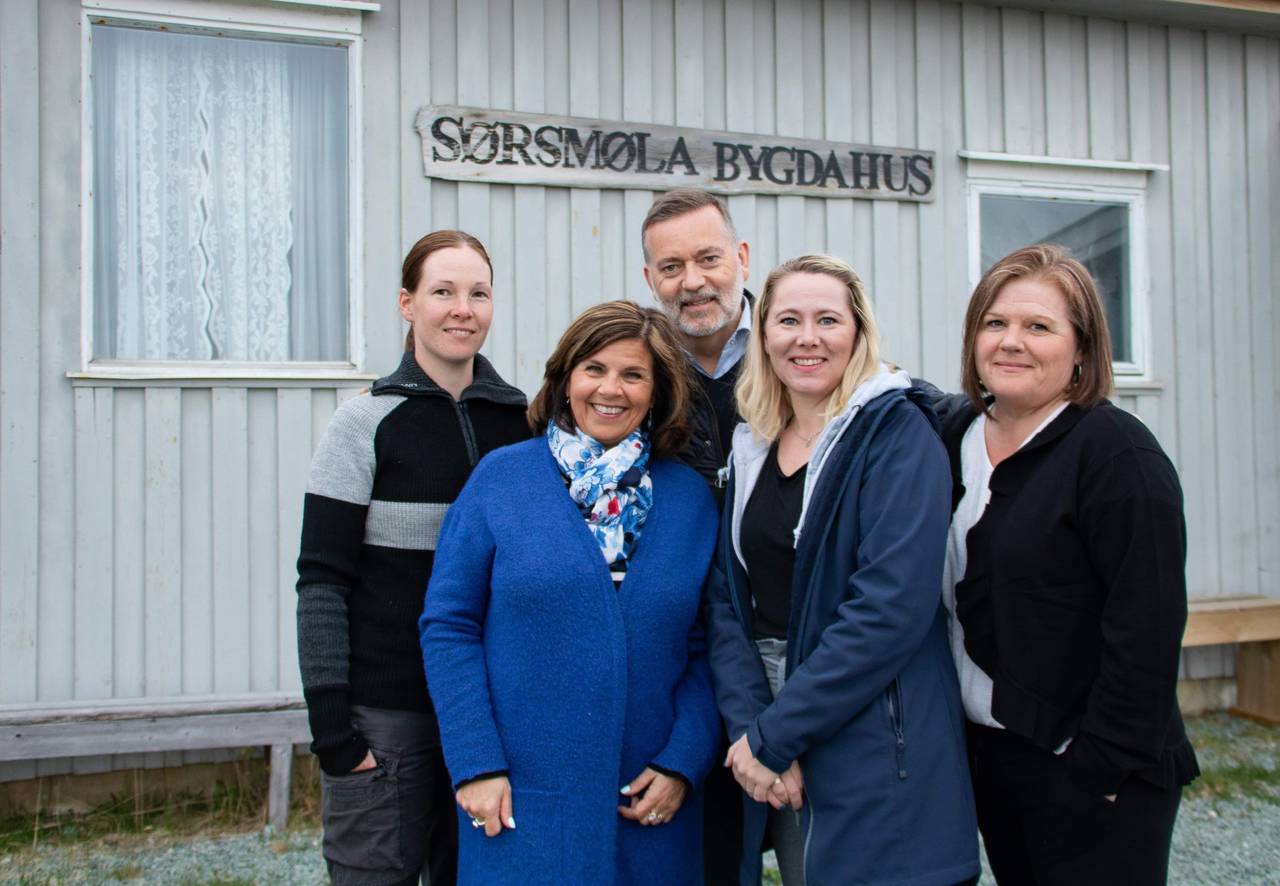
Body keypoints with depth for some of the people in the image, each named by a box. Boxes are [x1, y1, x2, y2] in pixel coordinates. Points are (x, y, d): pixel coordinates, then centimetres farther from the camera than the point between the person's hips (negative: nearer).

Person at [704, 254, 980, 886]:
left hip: (875, 756, -5)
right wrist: (749, 727, -13)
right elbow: (726, 600, 2)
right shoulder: (751, 447, 8)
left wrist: (772, 736, -17)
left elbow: (892, 606, -20)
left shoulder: (897, 434, -10)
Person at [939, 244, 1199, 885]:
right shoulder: (957, 436, 6)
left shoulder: (1116, 451, -14)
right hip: (987, 752, 6)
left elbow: (1147, 624, -18)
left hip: (1088, 767, -6)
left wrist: (1105, 761, -18)